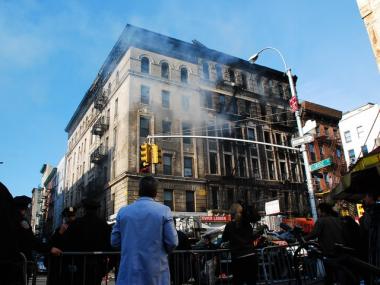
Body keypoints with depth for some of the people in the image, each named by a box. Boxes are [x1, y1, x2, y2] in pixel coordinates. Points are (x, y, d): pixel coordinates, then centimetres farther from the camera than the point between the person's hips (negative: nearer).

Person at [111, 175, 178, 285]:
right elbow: (172, 242, -8)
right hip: (156, 270, -2)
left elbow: (114, 242, 5)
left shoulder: (123, 211, 0)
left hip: (129, 272, 2)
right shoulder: (164, 210, -7)